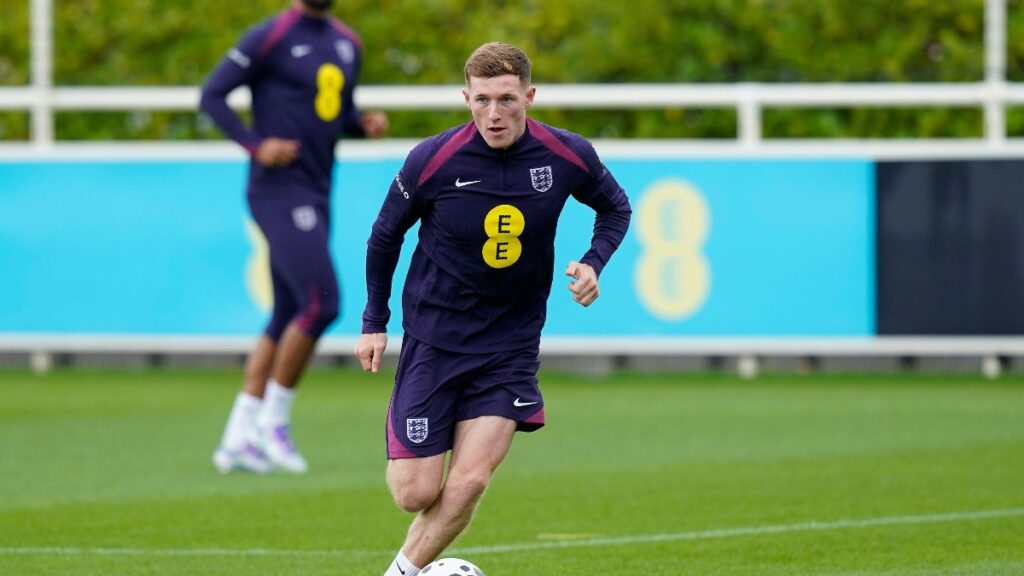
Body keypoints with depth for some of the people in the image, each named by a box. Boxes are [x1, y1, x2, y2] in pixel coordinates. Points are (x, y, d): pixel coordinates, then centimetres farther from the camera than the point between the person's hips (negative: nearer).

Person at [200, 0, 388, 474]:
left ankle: (236, 439, 14)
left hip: (316, 196, 8)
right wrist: (255, 146, -18)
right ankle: (274, 421, -3)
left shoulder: (346, 44, 15)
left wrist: (364, 124, 4)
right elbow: (212, 96, -7)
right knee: (321, 303, -17)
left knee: (287, 320, 9)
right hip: (279, 191, -8)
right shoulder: (269, 38, -9)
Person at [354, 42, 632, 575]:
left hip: (511, 346, 1)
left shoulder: (567, 156, -9)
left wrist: (593, 262, -6)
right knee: (416, 493, -5)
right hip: (434, 340, -1)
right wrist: (374, 321, 7)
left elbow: (614, 207, 12)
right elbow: (386, 234, 4)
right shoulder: (432, 160, -14)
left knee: (468, 483, -12)